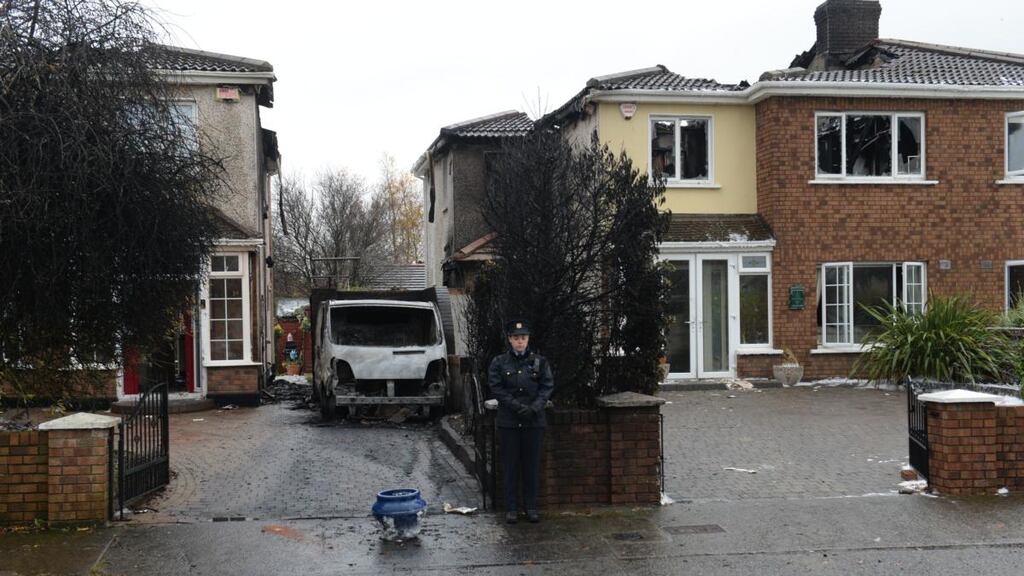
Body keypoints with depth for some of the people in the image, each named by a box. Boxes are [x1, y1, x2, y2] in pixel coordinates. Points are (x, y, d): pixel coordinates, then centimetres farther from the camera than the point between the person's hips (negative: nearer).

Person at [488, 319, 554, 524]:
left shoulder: (539, 361, 4)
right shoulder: (499, 362, 1)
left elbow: (547, 386, 1)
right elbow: (496, 388, -3)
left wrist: (534, 408, -12)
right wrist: (516, 406, -13)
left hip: (534, 421, 1)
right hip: (508, 421, -1)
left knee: (532, 465, 6)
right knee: (511, 465, 3)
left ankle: (531, 507, 16)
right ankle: (511, 508, 11)